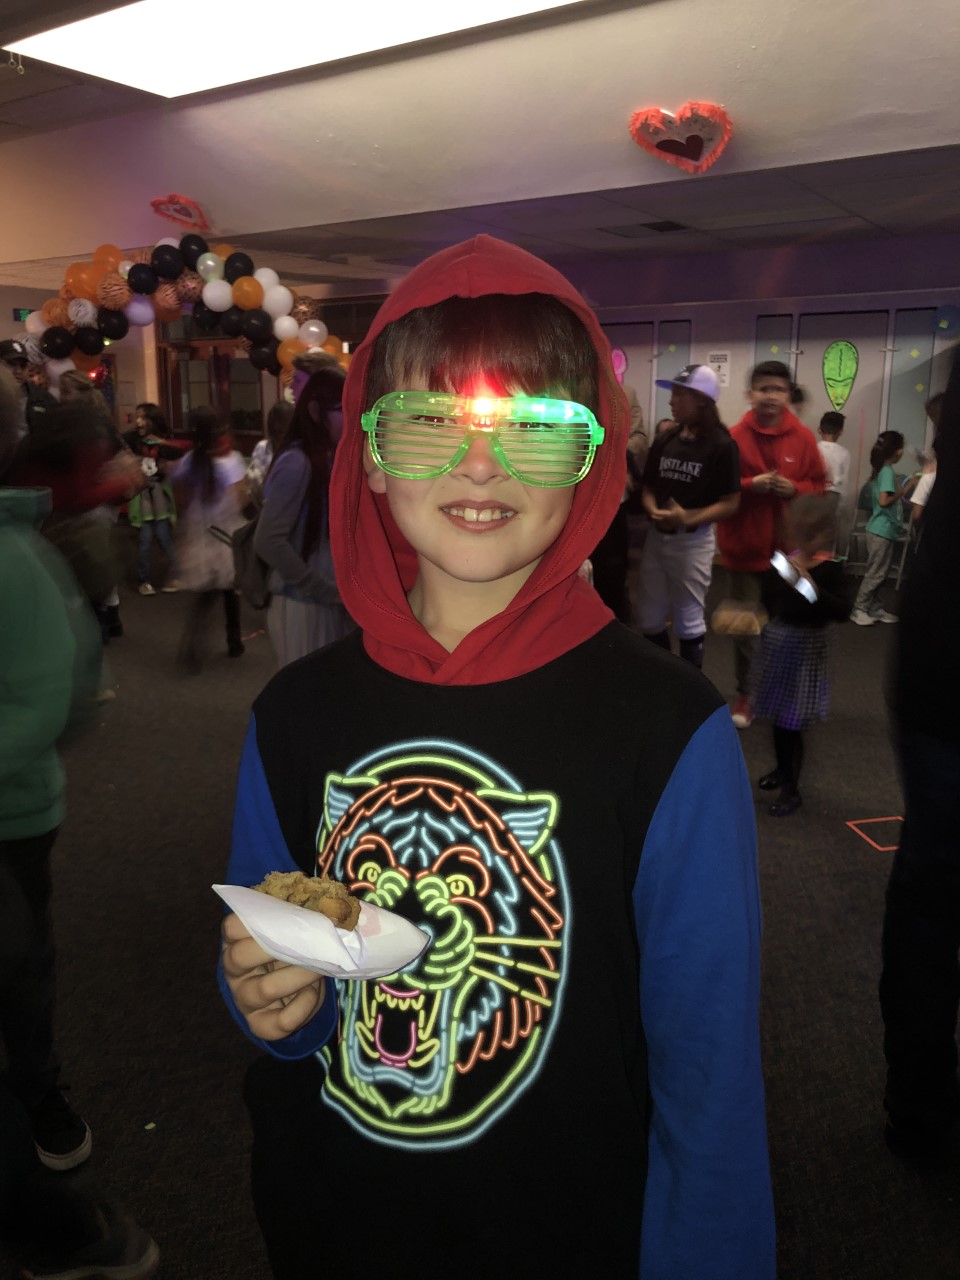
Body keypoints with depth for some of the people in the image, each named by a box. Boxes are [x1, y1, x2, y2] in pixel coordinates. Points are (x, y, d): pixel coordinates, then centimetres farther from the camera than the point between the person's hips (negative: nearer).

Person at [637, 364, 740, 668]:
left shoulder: (721, 445, -10)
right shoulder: (663, 441, 5)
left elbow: (730, 503, -11)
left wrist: (688, 519, -24)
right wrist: (654, 511, -10)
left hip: (694, 541, -6)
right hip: (657, 537, 6)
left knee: (688, 622, 4)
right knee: (650, 621, 13)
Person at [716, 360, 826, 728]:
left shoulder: (803, 437, 2)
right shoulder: (734, 437, -3)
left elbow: (819, 485, 8)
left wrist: (794, 488, -12)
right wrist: (750, 485, -17)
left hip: (790, 548, 1)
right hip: (743, 547, -1)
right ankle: (745, 694, 17)